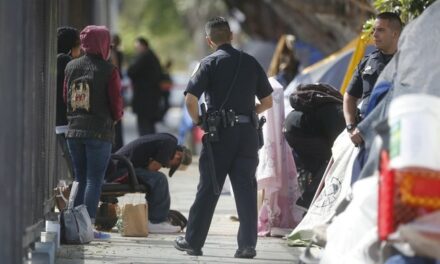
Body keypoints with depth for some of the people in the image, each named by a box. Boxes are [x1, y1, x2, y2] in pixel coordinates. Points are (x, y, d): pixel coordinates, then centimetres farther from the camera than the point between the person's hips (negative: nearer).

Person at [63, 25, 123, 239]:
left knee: (80, 179, 15)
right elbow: (116, 102, -8)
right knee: (94, 180, 0)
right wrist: (116, 117, 12)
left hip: (74, 130, 5)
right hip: (99, 131, -5)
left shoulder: (71, 67, 5)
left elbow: (65, 97, 11)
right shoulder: (108, 70, -10)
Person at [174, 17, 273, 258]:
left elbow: (190, 99, -12)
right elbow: (267, 102, 12)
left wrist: (197, 121, 3)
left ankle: (193, 241, 11)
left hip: (220, 133, -3)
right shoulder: (250, 62, 9)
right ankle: (247, 244, 0)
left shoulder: (210, 63, -3)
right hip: (247, 132, 3)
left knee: (208, 189, 4)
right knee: (246, 189, 4)